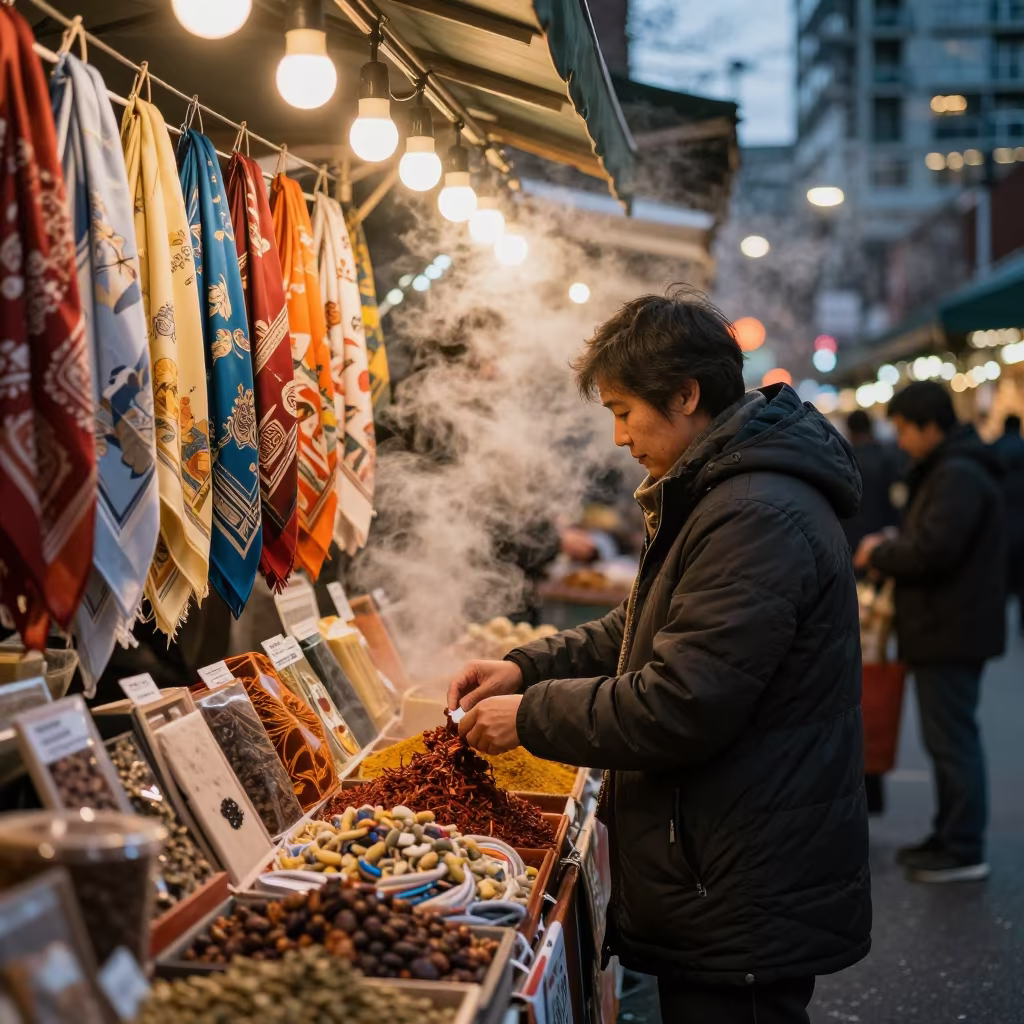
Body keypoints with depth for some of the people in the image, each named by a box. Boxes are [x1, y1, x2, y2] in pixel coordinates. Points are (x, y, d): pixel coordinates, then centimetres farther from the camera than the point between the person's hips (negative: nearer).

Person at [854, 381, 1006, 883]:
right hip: (947, 630, 11)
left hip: (951, 632, -11)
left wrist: (880, 553, -10)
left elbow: (932, 552, -26)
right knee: (949, 735, 17)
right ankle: (949, 836, 27)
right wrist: (889, 550, 7)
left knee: (952, 738, -5)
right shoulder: (946, 470, 17)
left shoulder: (959, 476, -18)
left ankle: (964, 851, 2)